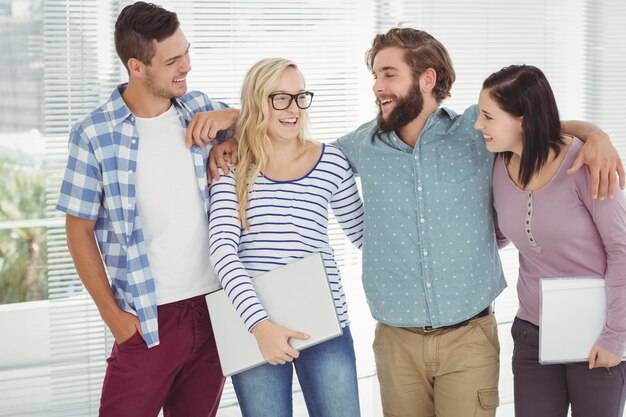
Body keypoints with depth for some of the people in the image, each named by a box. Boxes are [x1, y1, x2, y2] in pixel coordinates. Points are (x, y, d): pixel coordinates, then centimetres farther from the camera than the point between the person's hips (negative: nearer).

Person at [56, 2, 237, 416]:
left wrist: (231, 117, -6)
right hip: (148, 319, -4)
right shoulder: (95, 134, -8)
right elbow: (79, 229, -3)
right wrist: (112, 314, -6)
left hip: (214, 305, 4)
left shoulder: (199, 110, 2)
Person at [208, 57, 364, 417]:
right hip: (253, 326, 0)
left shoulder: (332, 163, 1)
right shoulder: (233, 166, -1)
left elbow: (363, 234, 16)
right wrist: (259, 323, -20)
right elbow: (223, 249, -11)